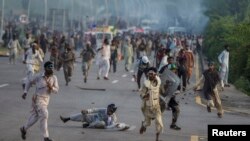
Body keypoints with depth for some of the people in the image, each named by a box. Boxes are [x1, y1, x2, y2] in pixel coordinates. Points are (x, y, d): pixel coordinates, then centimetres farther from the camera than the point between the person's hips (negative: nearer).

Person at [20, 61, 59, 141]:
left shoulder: (54, 78, -3)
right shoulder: (39, 76, -11)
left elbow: (56, 90, -3)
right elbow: (29, 82, 5)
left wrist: (51, 88, -24)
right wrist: (25, 92, -1)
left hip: (46, 99, 5)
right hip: (38, 98, -5)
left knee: (35, 117, 16)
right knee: (44, 115, -19)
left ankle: (24, 129, 42)